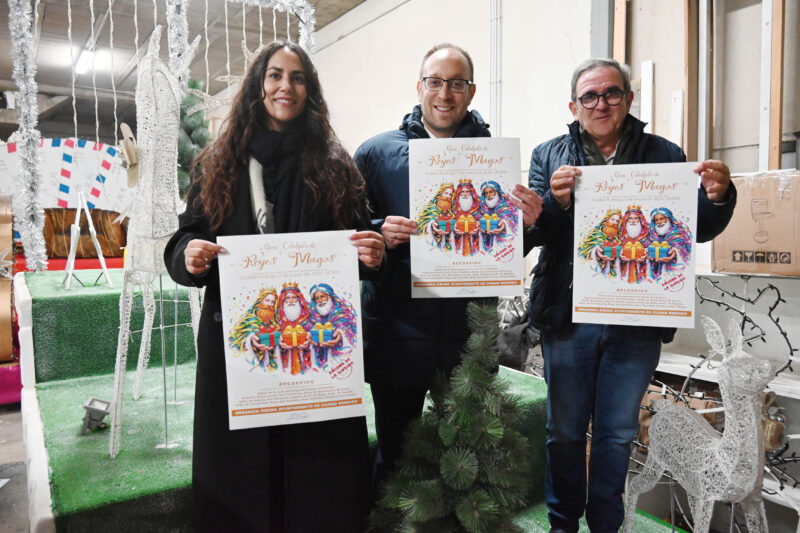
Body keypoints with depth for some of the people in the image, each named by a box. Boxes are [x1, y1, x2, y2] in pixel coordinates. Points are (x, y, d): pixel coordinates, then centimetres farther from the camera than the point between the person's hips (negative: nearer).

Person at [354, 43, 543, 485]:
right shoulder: (376, 153, 2)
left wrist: (526, 224, -13)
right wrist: (380, 233, -18)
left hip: (470, 334, 1)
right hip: (396, 335, -1)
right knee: (395, 453, 14)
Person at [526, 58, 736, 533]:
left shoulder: (665, 155, 6)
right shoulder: (550, 156, 5)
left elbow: (698, 230, 2)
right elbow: (532, 233, -4)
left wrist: (718, 198, -18)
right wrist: (555, 201, -24)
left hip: (637, 320, 1)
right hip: (568, 316, 0)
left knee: (618, 432, 14)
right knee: (565, 431, 12)